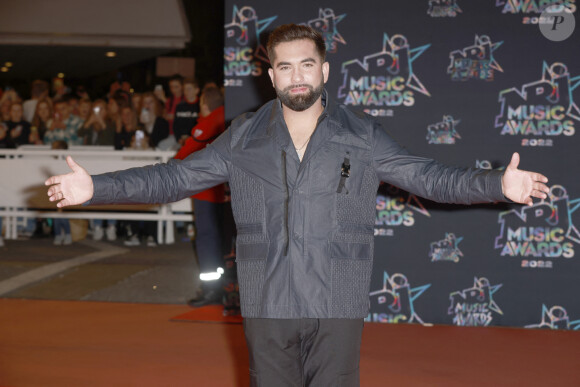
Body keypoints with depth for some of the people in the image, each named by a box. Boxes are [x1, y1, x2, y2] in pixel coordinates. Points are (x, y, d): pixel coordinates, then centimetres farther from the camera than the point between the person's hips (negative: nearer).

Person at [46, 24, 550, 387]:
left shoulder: (361, 136, 5)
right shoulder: (243, 138, 7)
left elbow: (428, 177, 3)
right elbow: (175, 177, 8)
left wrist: (498, 184, -11)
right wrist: (96, 187, -1)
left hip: (338, 308, -1)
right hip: (267, 307, 1)